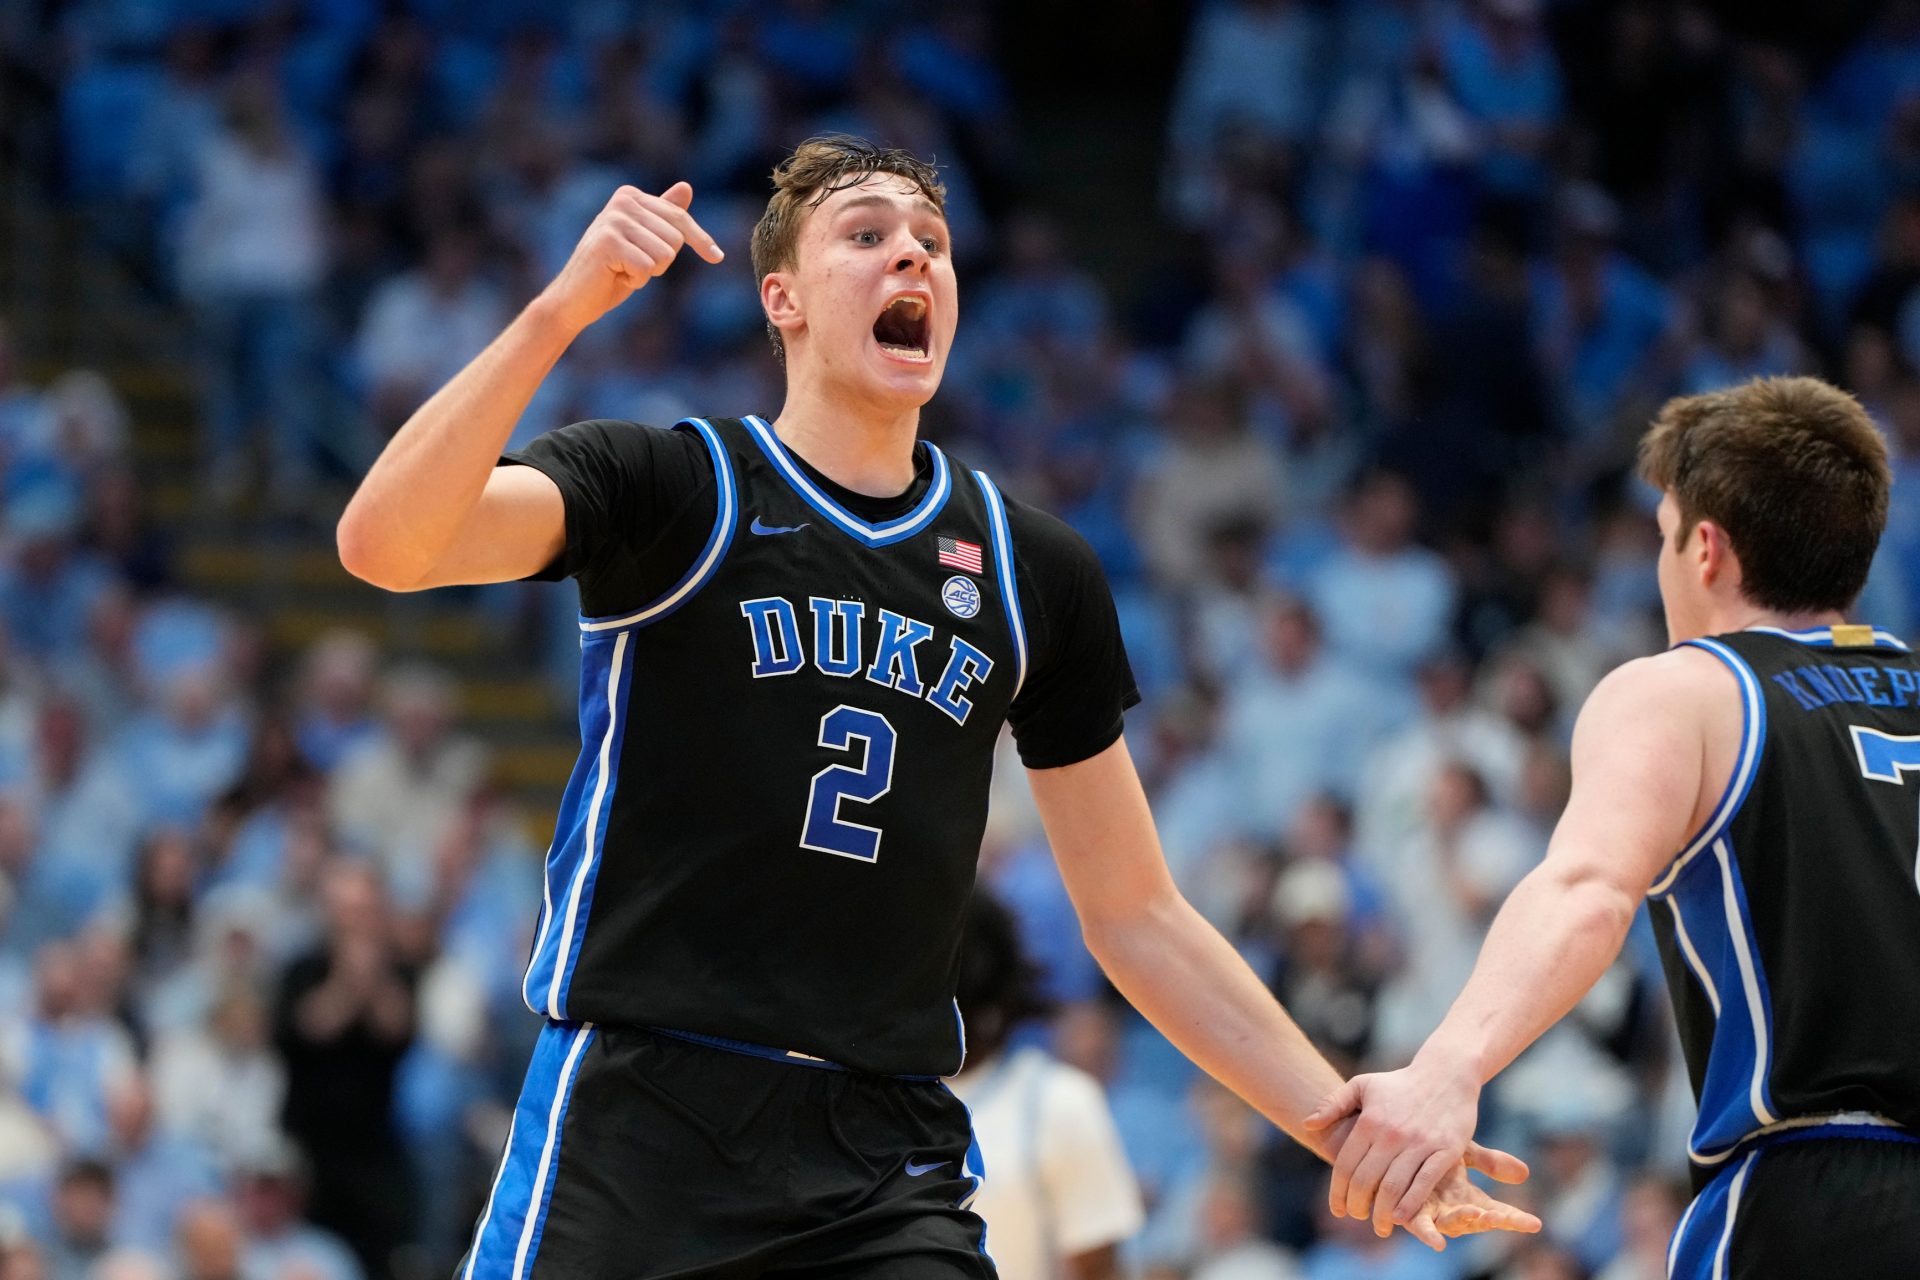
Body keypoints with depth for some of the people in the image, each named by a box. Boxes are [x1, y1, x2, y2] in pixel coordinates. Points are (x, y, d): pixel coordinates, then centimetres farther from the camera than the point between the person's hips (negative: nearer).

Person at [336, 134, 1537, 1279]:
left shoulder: (1034, 569, 14)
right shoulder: (670, 488, 2)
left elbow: (1136, 916, 18)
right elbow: (386, 543, -16)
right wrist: (562, 311, -27)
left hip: (892, 1163, 3)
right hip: (641, 1115, -3)